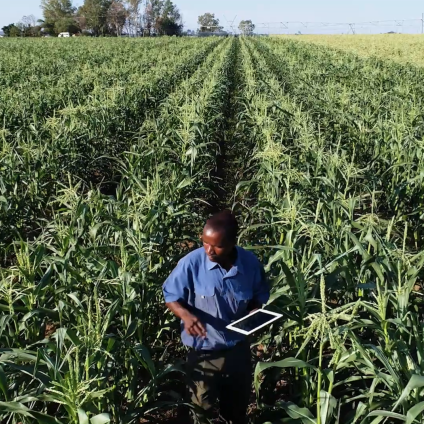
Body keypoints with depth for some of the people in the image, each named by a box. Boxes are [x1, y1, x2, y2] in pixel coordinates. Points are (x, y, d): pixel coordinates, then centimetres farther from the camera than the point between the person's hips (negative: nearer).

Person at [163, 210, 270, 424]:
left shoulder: (251, 263, -14)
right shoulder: (191, 263, -21)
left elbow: (259, 298, 3)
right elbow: (171, 296, -9)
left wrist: (255, 314, -18)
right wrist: (186, 315, -28)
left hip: (239, 349, 2)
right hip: (204, 352, -2)